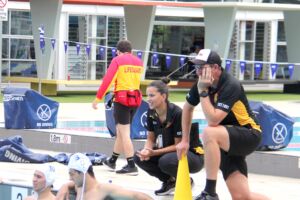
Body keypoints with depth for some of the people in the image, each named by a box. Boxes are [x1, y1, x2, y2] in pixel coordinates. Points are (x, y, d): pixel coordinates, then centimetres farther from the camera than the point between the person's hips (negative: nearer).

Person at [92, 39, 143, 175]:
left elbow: (107, 80, -11)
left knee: (124, 133, -5)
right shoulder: (138, 62, 11)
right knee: (121, 131, 19)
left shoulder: (117, 60, -6)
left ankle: (131, 166, -10)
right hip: (135, 99, 6)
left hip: (122, 99, -6)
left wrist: (98, 98, -10)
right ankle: (112, 161, 32)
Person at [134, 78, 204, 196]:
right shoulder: (151, 113, -4)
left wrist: (153, 153, -28)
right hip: (169, 151, 7)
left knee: (166, 162, -36)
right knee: (139, 157, -11)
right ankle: (170, 180, 6)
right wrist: (146, 150, -19)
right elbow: (151, 138, 4)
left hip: (193, 155, -7)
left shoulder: (177, 113, -25)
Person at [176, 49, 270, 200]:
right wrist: (185, 140, 16)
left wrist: (203, 91, -27)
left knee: (209, 133, -36)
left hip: (248, 136, -7)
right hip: (226, 141, 7)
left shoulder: (231, 86, -23)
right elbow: (188, 108, 17)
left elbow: (213, 120, -32)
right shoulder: (202, 83, -2)